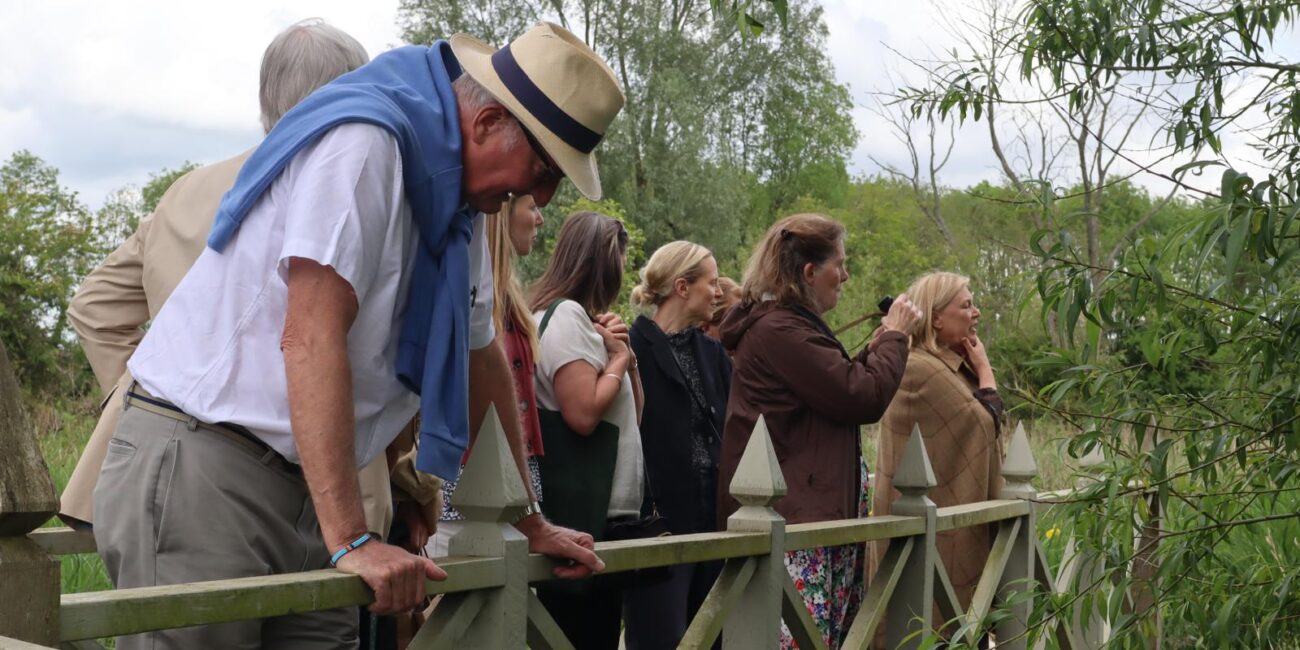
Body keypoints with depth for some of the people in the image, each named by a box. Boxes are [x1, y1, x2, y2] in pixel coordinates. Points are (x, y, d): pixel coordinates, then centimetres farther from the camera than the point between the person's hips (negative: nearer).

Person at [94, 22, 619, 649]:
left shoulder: (459, 206, 12)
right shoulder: (364, 141, -17)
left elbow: (482, 363, 21)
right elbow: (311, 338, -25)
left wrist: (530, 523, 23)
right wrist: (352, 541, -27)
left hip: (299, 488, 8)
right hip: (199, 470, -8)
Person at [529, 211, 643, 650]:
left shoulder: (582, 319, 18)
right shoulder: (566, 315, -11)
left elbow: (631, 418, 21)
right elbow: (583, 414, -22)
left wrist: (628, 359, 6)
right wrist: (617, 361, -7)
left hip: (604, 506, 10)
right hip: (580, 511, -10)